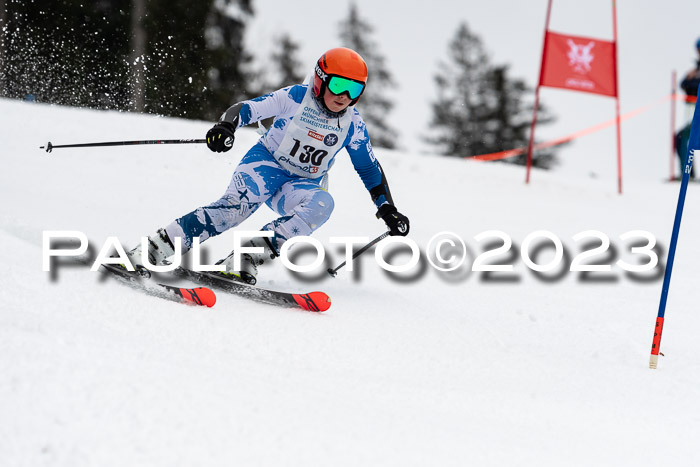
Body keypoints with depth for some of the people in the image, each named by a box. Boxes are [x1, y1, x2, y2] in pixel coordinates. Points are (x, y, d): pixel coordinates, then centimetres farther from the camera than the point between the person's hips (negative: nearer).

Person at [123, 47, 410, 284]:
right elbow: (248, 108, -13)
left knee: (322, 204, -32)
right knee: (237, 205, -33)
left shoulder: (353, 125, 1)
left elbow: (369, 168, 12)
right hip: (266, 163, -3)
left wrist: (388, 209, 6)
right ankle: (151, 250, -36)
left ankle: (247, 258, -38)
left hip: (301, 186, 4)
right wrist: (226, 126, -34)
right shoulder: (296, 97, -9)